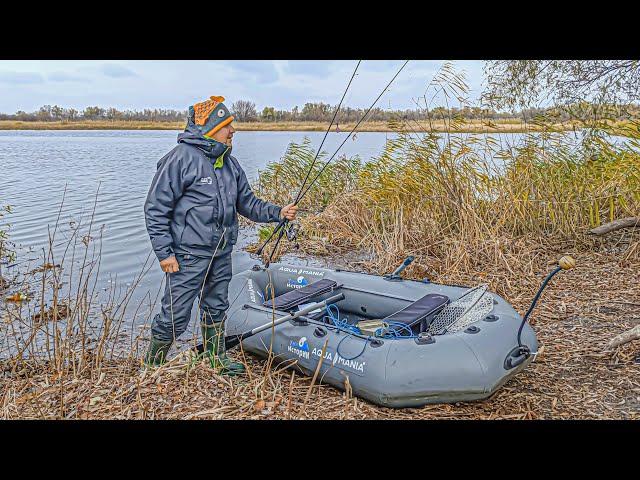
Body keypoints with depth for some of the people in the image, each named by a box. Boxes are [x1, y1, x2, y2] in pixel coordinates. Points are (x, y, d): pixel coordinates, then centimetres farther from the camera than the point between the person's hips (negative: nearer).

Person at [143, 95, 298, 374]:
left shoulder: (230, 164, 10)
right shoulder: (182, 158, -14)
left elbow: (247, 203, 16)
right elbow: (155, 208, -13)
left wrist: (278, 213, 1)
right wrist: (164, 252, -16)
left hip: (222, 254, 7)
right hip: (188, 254, -7)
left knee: (216, 309, 19)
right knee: (176, 316, 0)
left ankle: (217, 360, 37)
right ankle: (151, 366, 23)